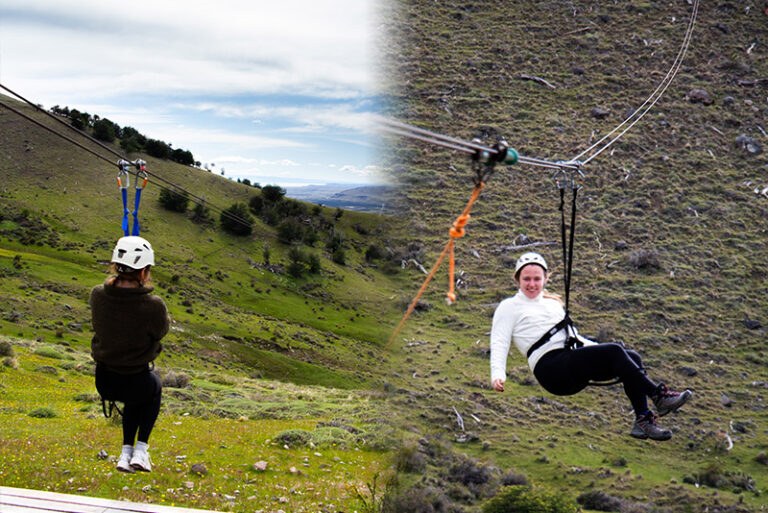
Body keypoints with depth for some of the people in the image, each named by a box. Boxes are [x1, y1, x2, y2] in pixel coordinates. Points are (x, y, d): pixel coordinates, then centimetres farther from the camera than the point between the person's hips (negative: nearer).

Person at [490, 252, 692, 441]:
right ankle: (659, 396, -27)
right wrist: (497, 375, -15)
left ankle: (642, 420, -21)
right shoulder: (509, 307, 12)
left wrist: (601, 350, 22)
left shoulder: (553, 304, 30)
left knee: (633, 357, -15)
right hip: (550, 367, -7)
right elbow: (499, 342, 2)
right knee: (615, 351, -26)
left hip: (575, 366, 7)